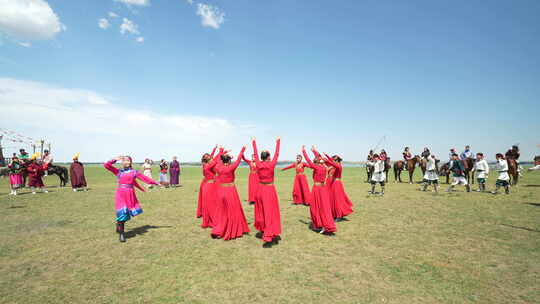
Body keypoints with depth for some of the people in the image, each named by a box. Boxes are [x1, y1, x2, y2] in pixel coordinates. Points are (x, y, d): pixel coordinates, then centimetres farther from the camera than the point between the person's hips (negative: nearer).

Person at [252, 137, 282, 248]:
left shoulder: (258, 164, -3)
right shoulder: (271, 165, -13)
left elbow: (255, 154, 10)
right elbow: (276, 154, -2)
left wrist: (254, 142, 24)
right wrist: (278, 142, 10)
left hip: (260, 189, 5)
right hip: (270, 190, -5)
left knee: (260, 211, 20)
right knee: (270, 213, -2)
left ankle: (261, 231, 37)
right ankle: (270, 237, -3)